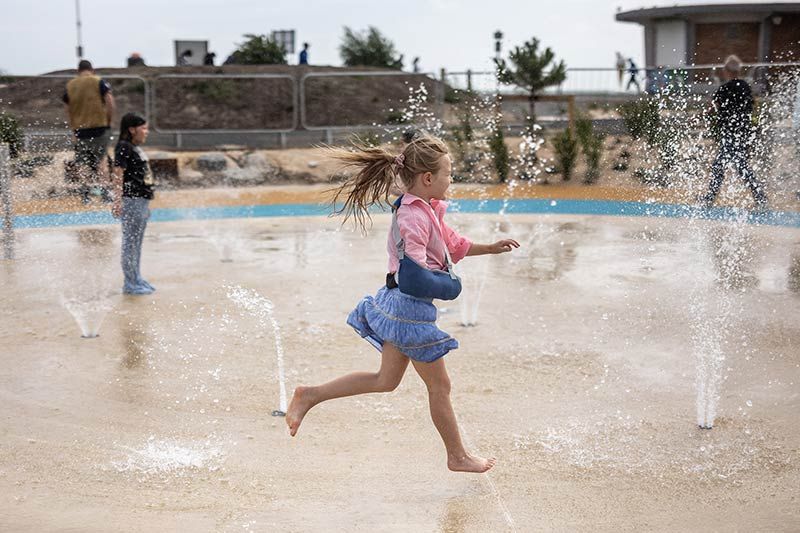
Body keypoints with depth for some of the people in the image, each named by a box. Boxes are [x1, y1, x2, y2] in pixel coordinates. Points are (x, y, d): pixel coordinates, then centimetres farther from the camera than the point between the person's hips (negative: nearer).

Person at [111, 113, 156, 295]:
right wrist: (118, 201, -25)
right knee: (130, 242, -4)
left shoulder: (137, 148, 17)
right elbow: (118, 175, -18)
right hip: (131, 200, -10)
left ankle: (136, 278, 25)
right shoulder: (124, 147, -11)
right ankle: (130, 283, 1)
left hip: (142, 200, 10)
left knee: (137, 242, 16)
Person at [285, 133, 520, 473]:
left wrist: (491, 248, 19)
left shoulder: (425, 209, 10)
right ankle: (458, 457, 23)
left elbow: (453, 243, 22)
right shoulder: (415, 216, -22)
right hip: (411, 308, -10)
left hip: (395, 304, 10)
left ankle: (310, 396, 18)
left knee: (387, 380, 19)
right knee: (439, 385, 6)